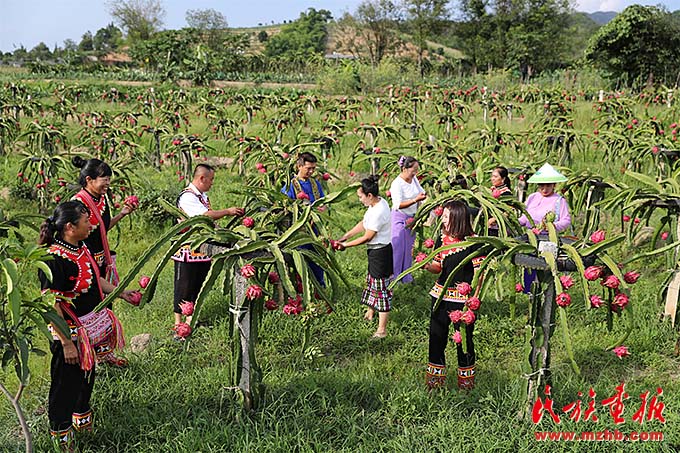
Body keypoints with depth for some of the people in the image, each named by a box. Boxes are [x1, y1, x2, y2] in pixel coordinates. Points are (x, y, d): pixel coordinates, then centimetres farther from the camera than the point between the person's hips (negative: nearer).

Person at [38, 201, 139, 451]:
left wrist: (121, 293, 16)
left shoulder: (81, 248, 1)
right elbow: (52, 306, -27)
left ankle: (81, 417, 48)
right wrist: (66, 343, -25)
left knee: (87, 376, 26)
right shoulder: (54, 259, -28)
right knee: (66, 385, 9)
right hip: (70, 333, -9)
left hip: (91, 329, 9)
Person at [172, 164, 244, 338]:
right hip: (188, 251, -9)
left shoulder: (203, 196, 15)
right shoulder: (187, 197, -16)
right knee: (184, 288, 0)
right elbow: (205, 215, -27)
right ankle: (178, 325, 8)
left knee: (199, 286, 15)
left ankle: (191, 319, 26)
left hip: (203, 250, 9)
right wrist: (228, 211, -17)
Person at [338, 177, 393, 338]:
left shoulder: (378, 212, -29)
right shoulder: (377, 202, 0)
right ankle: (371, 311, 50)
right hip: (375, 250, 10)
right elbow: (363, 224, 9)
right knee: (372, 280, 27)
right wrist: (345, 236, 5)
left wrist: (346, 245, -11)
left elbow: (367, 237, -21)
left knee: (381, 288, -2)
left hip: (380, 252, -10)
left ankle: (382, 330, 6)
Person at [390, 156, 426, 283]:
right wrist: (415, 200, -37)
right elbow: (398, 205, -30)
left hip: (411, 217, 7)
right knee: (398, 248, 0)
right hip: (400, 218, -7)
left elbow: (421, 191, 16)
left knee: (409, 247, 15)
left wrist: (423, 196, -6)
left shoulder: (414, 179, 0)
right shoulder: (397, 184, -23)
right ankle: (393, 276, 14)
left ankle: (406, 276, 28)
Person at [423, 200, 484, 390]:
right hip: (441, 295, 5)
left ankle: (466, 383, 24)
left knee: (464, 340, 7)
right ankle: (435, 381, 25)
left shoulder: (473, 242, -12)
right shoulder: (442, 239, 5)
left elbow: (479, 273, -10)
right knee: (436, 338, 11)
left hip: (463, 298, -5)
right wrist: (428, 266, -9)